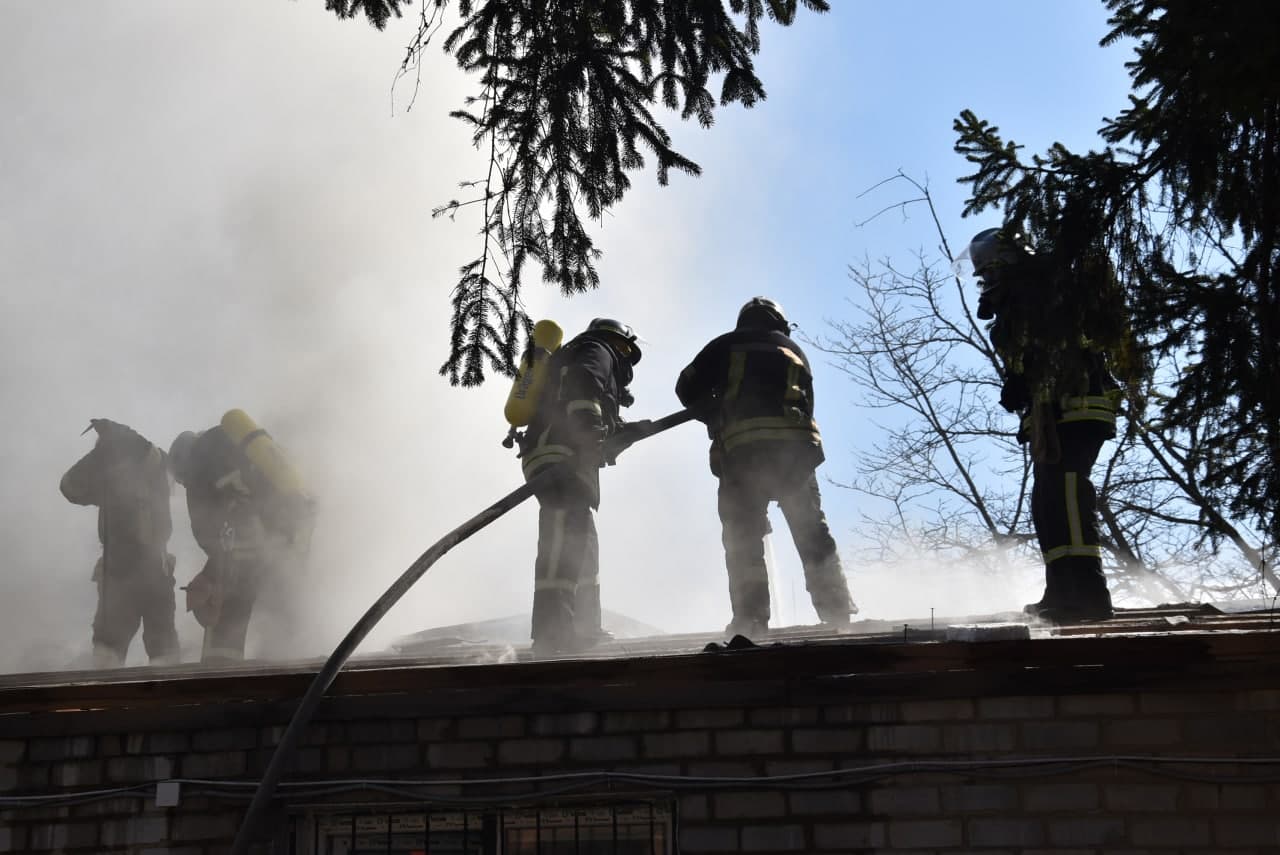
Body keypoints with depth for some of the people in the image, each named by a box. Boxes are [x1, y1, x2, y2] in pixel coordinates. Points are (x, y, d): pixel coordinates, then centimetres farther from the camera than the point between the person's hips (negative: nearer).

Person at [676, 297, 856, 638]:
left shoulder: (726, 346, 18)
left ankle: (750, 616, -9)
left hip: (740, 445, -2)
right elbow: (806, 404, 22)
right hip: (795, 443, 2)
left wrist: (717, 417, 26)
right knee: (812, 529, 11)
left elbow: (688, 387, 12)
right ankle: (836, 607, 7)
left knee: (742, 534, 0)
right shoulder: (795, 351, 27)